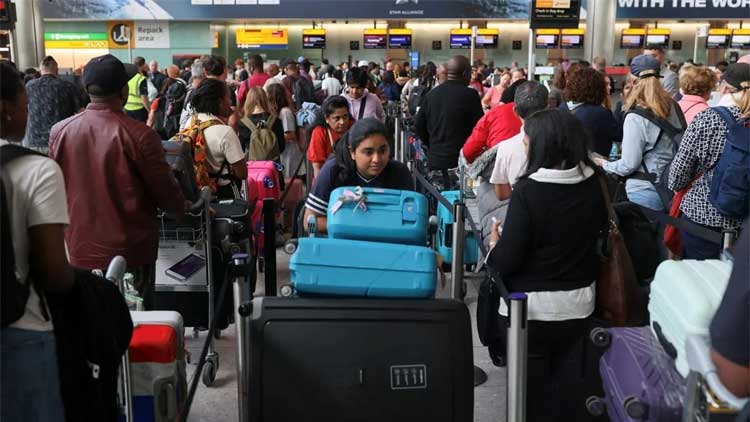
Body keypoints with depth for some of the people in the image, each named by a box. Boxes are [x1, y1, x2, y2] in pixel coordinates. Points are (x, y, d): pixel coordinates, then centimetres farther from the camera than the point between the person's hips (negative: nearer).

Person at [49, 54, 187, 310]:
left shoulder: (59, 132, -6)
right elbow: (165, 192, -10)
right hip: (130, 252, -4)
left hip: (77, 250, 4)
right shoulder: (139, 135, -20)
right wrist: (183, 207, 11)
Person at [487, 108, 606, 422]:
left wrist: (495, 242, 1)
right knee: (569, 386, 19)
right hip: (579, 302, 5)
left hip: (532, 306, -5)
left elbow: (507, 262, -18)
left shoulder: (528, 190, -21)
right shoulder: (593, 185, -4)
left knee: (532, 389, 12)